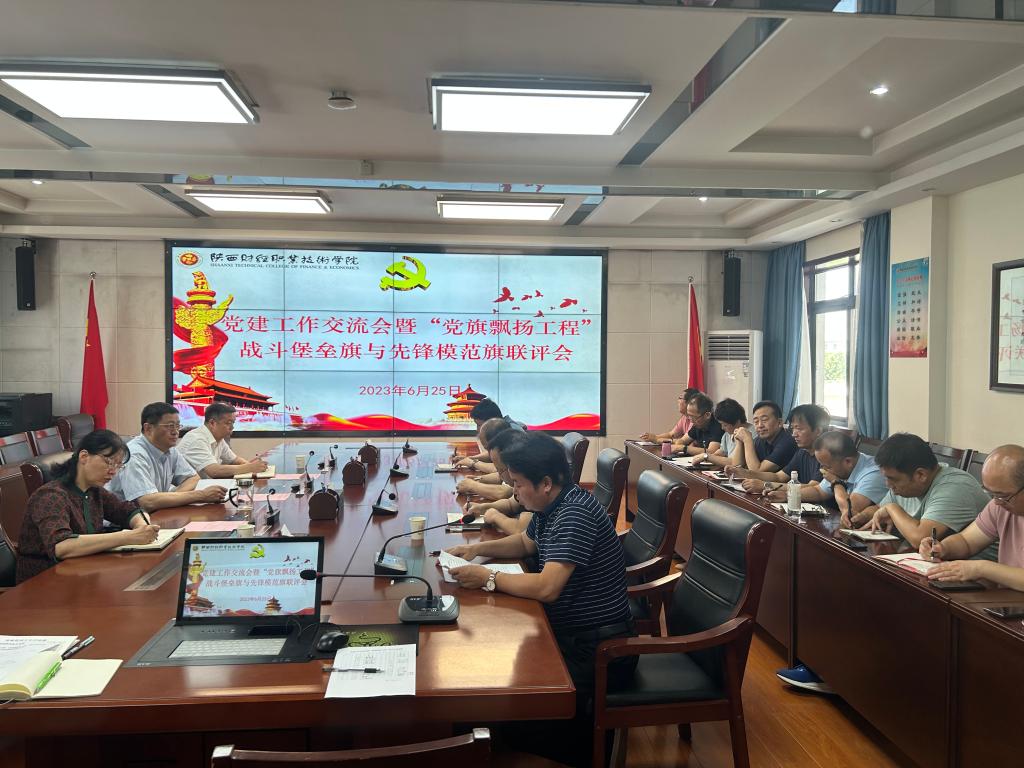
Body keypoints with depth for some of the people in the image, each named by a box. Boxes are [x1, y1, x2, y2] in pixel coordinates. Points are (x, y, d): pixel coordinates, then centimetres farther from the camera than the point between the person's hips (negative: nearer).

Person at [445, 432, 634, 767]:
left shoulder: (575, 513, -25)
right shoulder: (549, 506, 3)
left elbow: (546, 588, -31)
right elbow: (525, 542, 24)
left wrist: (488, 579, -19)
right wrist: (478, 548, 8)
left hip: (599, 647, -9)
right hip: (570, 632, 9)